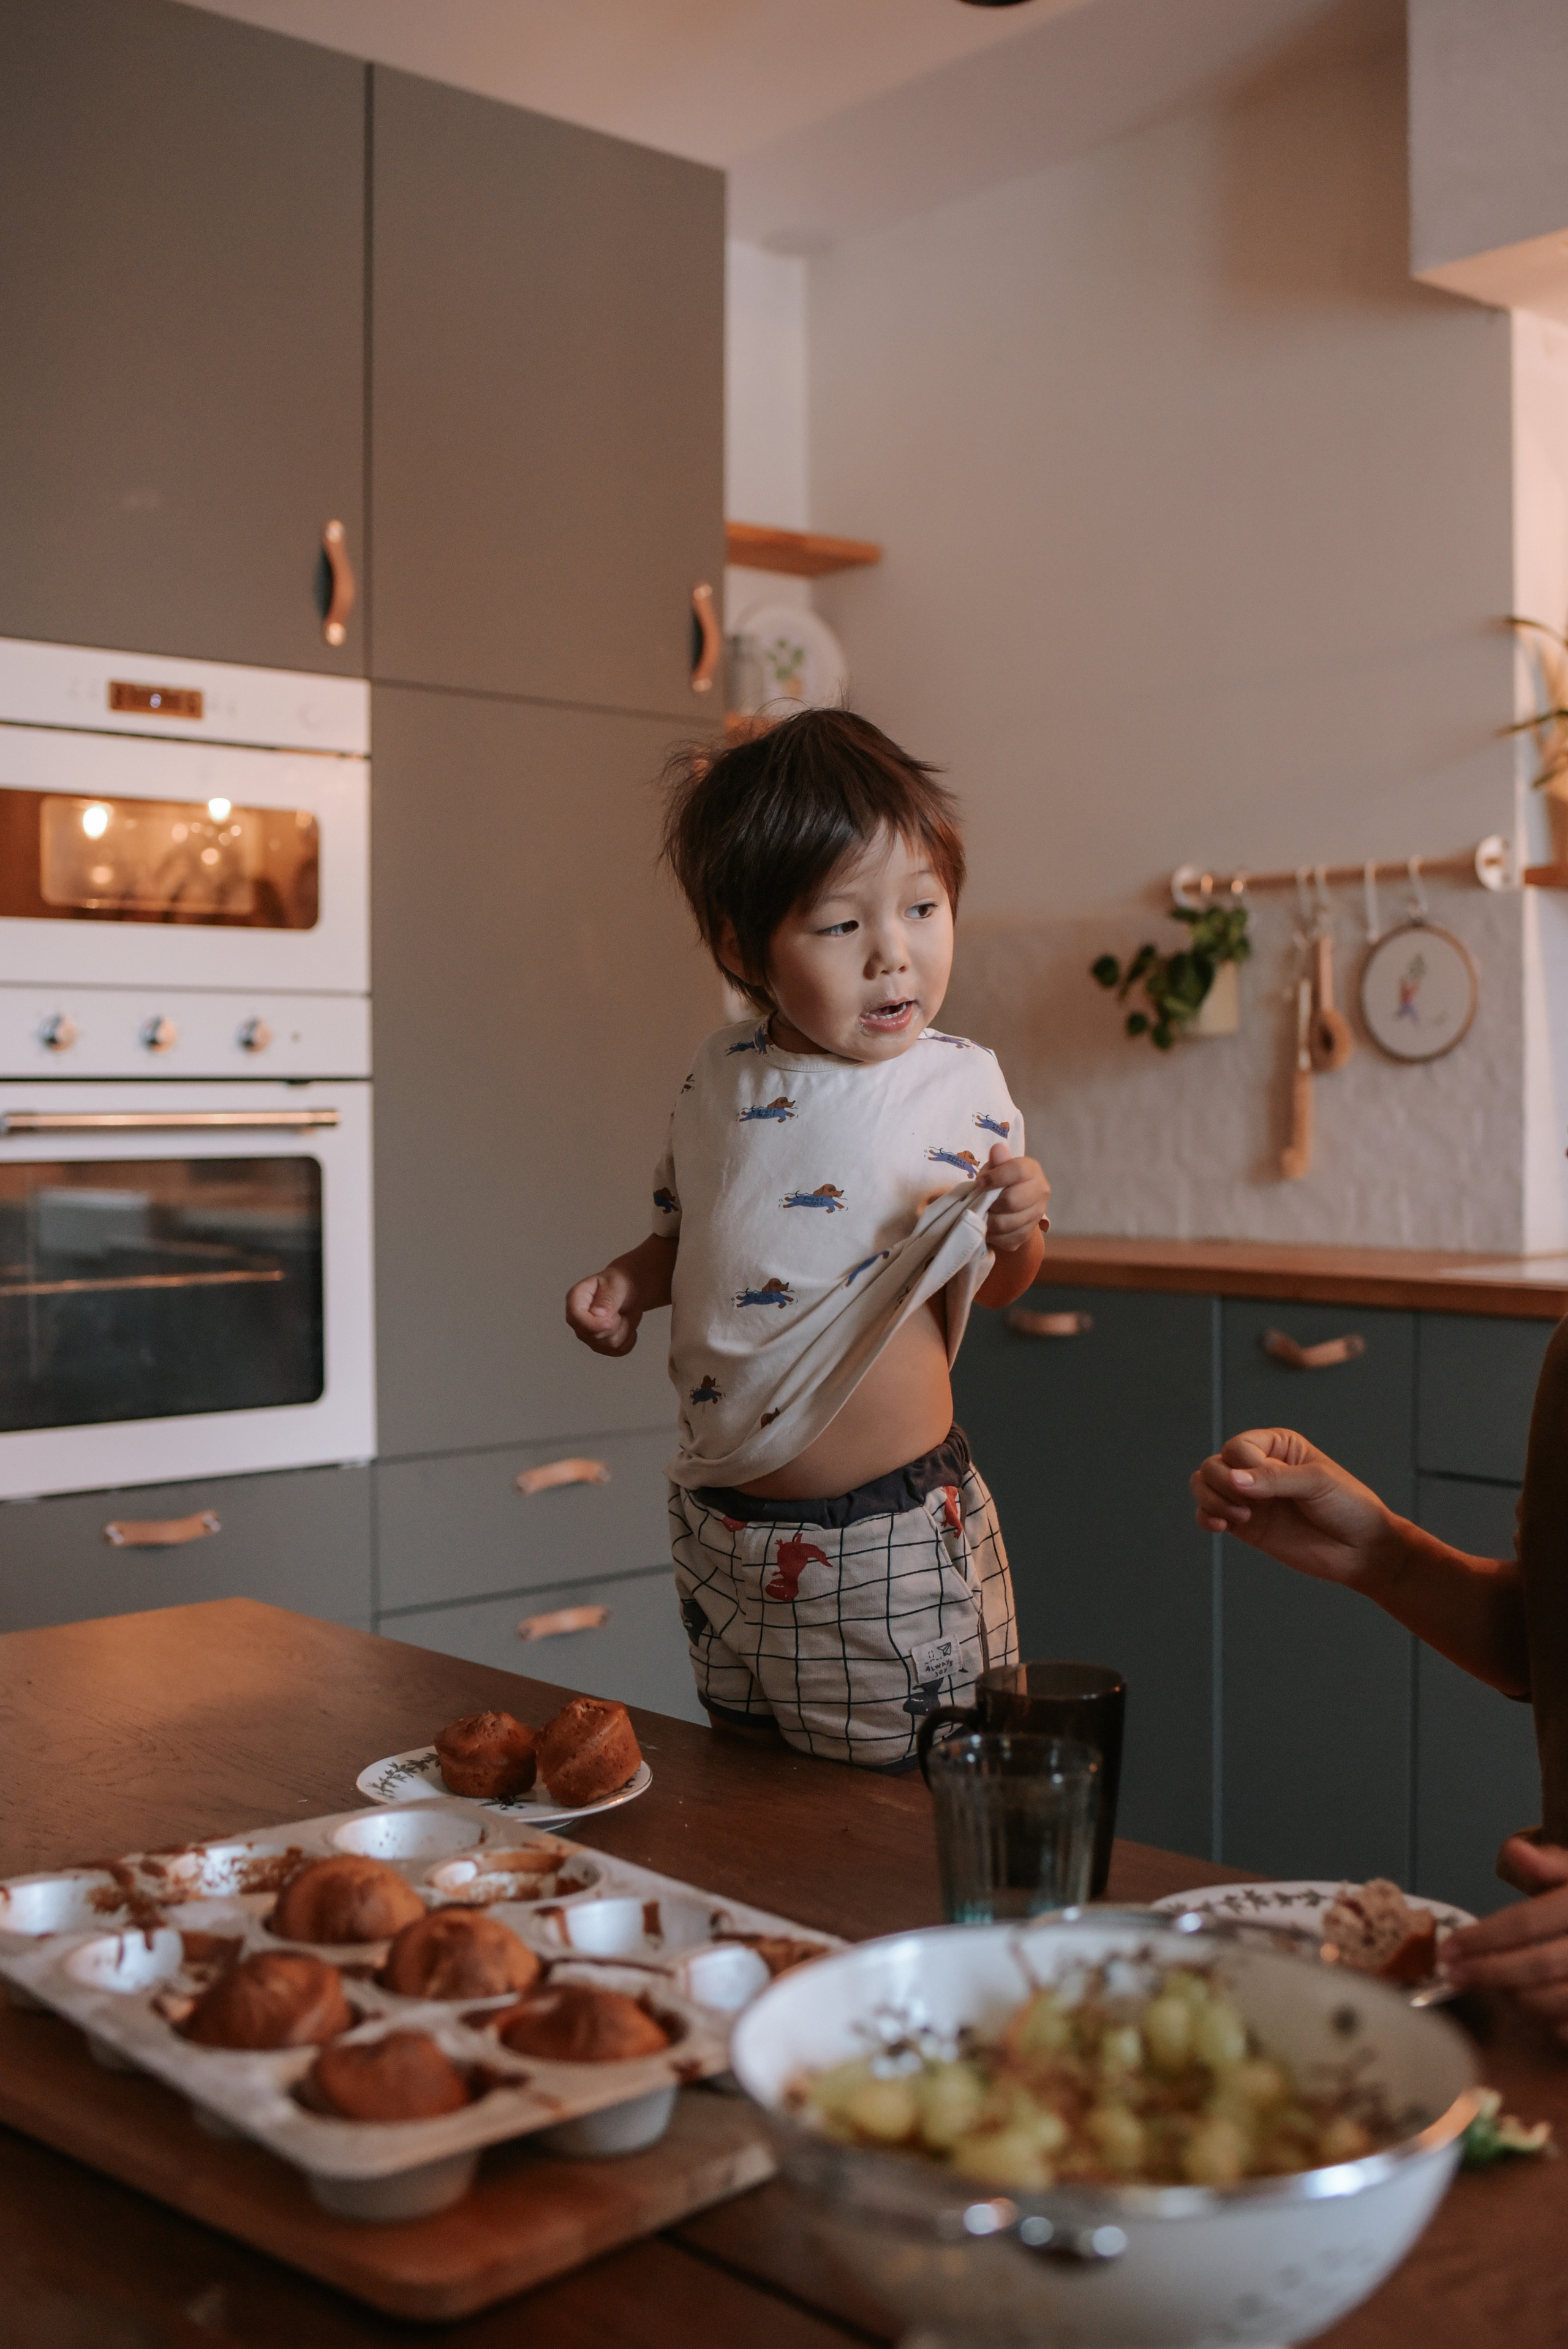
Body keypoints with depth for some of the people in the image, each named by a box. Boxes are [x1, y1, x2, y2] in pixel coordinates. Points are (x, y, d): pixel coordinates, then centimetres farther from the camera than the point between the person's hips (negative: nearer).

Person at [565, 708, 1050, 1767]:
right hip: (730, 1529, 4)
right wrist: (626, 1282, -3)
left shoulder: (959, 1084, -9)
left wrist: (1018, 1224, -19)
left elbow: (997, 1283, 1)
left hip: (896, 1530, -3)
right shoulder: (721, 1081, -2)